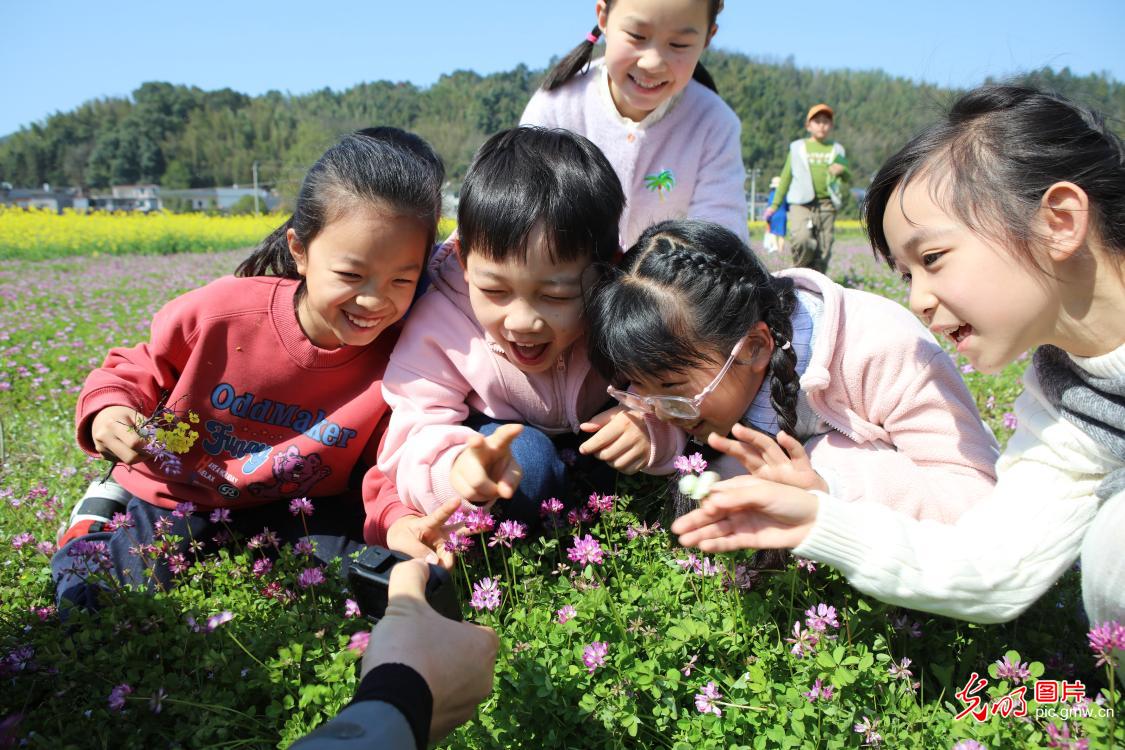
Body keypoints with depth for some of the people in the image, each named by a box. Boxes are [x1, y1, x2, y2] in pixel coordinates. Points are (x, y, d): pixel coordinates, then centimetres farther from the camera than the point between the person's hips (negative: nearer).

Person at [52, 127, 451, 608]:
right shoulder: (221, 312, -20)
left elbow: (391, 469, -18)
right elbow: (138, 370, 0)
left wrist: (400, 519, -40)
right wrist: (108, 408, -21)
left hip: (291, 510, 2)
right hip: (172, 499, -1)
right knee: (89, 596, -18)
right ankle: (102, 514, 16)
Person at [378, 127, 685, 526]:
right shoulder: (440, 324, -30)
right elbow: (412, 445, -29)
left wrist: (654, 429, -40)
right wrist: (455, 468, -55)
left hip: (596, 431, 3)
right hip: (497, 435, -3)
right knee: (525, 457, -33)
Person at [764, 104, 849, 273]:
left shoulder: (837, 150, 17)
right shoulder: (797, 148, 14)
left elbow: (848, 179, 18)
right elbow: (786, 177, 17)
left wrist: (842, 171, -6)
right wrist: (775, 204, 14)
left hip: (826, 204, 2)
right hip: (801, 203, -2)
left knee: (824, 248, -2)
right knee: (802, 240, -25)